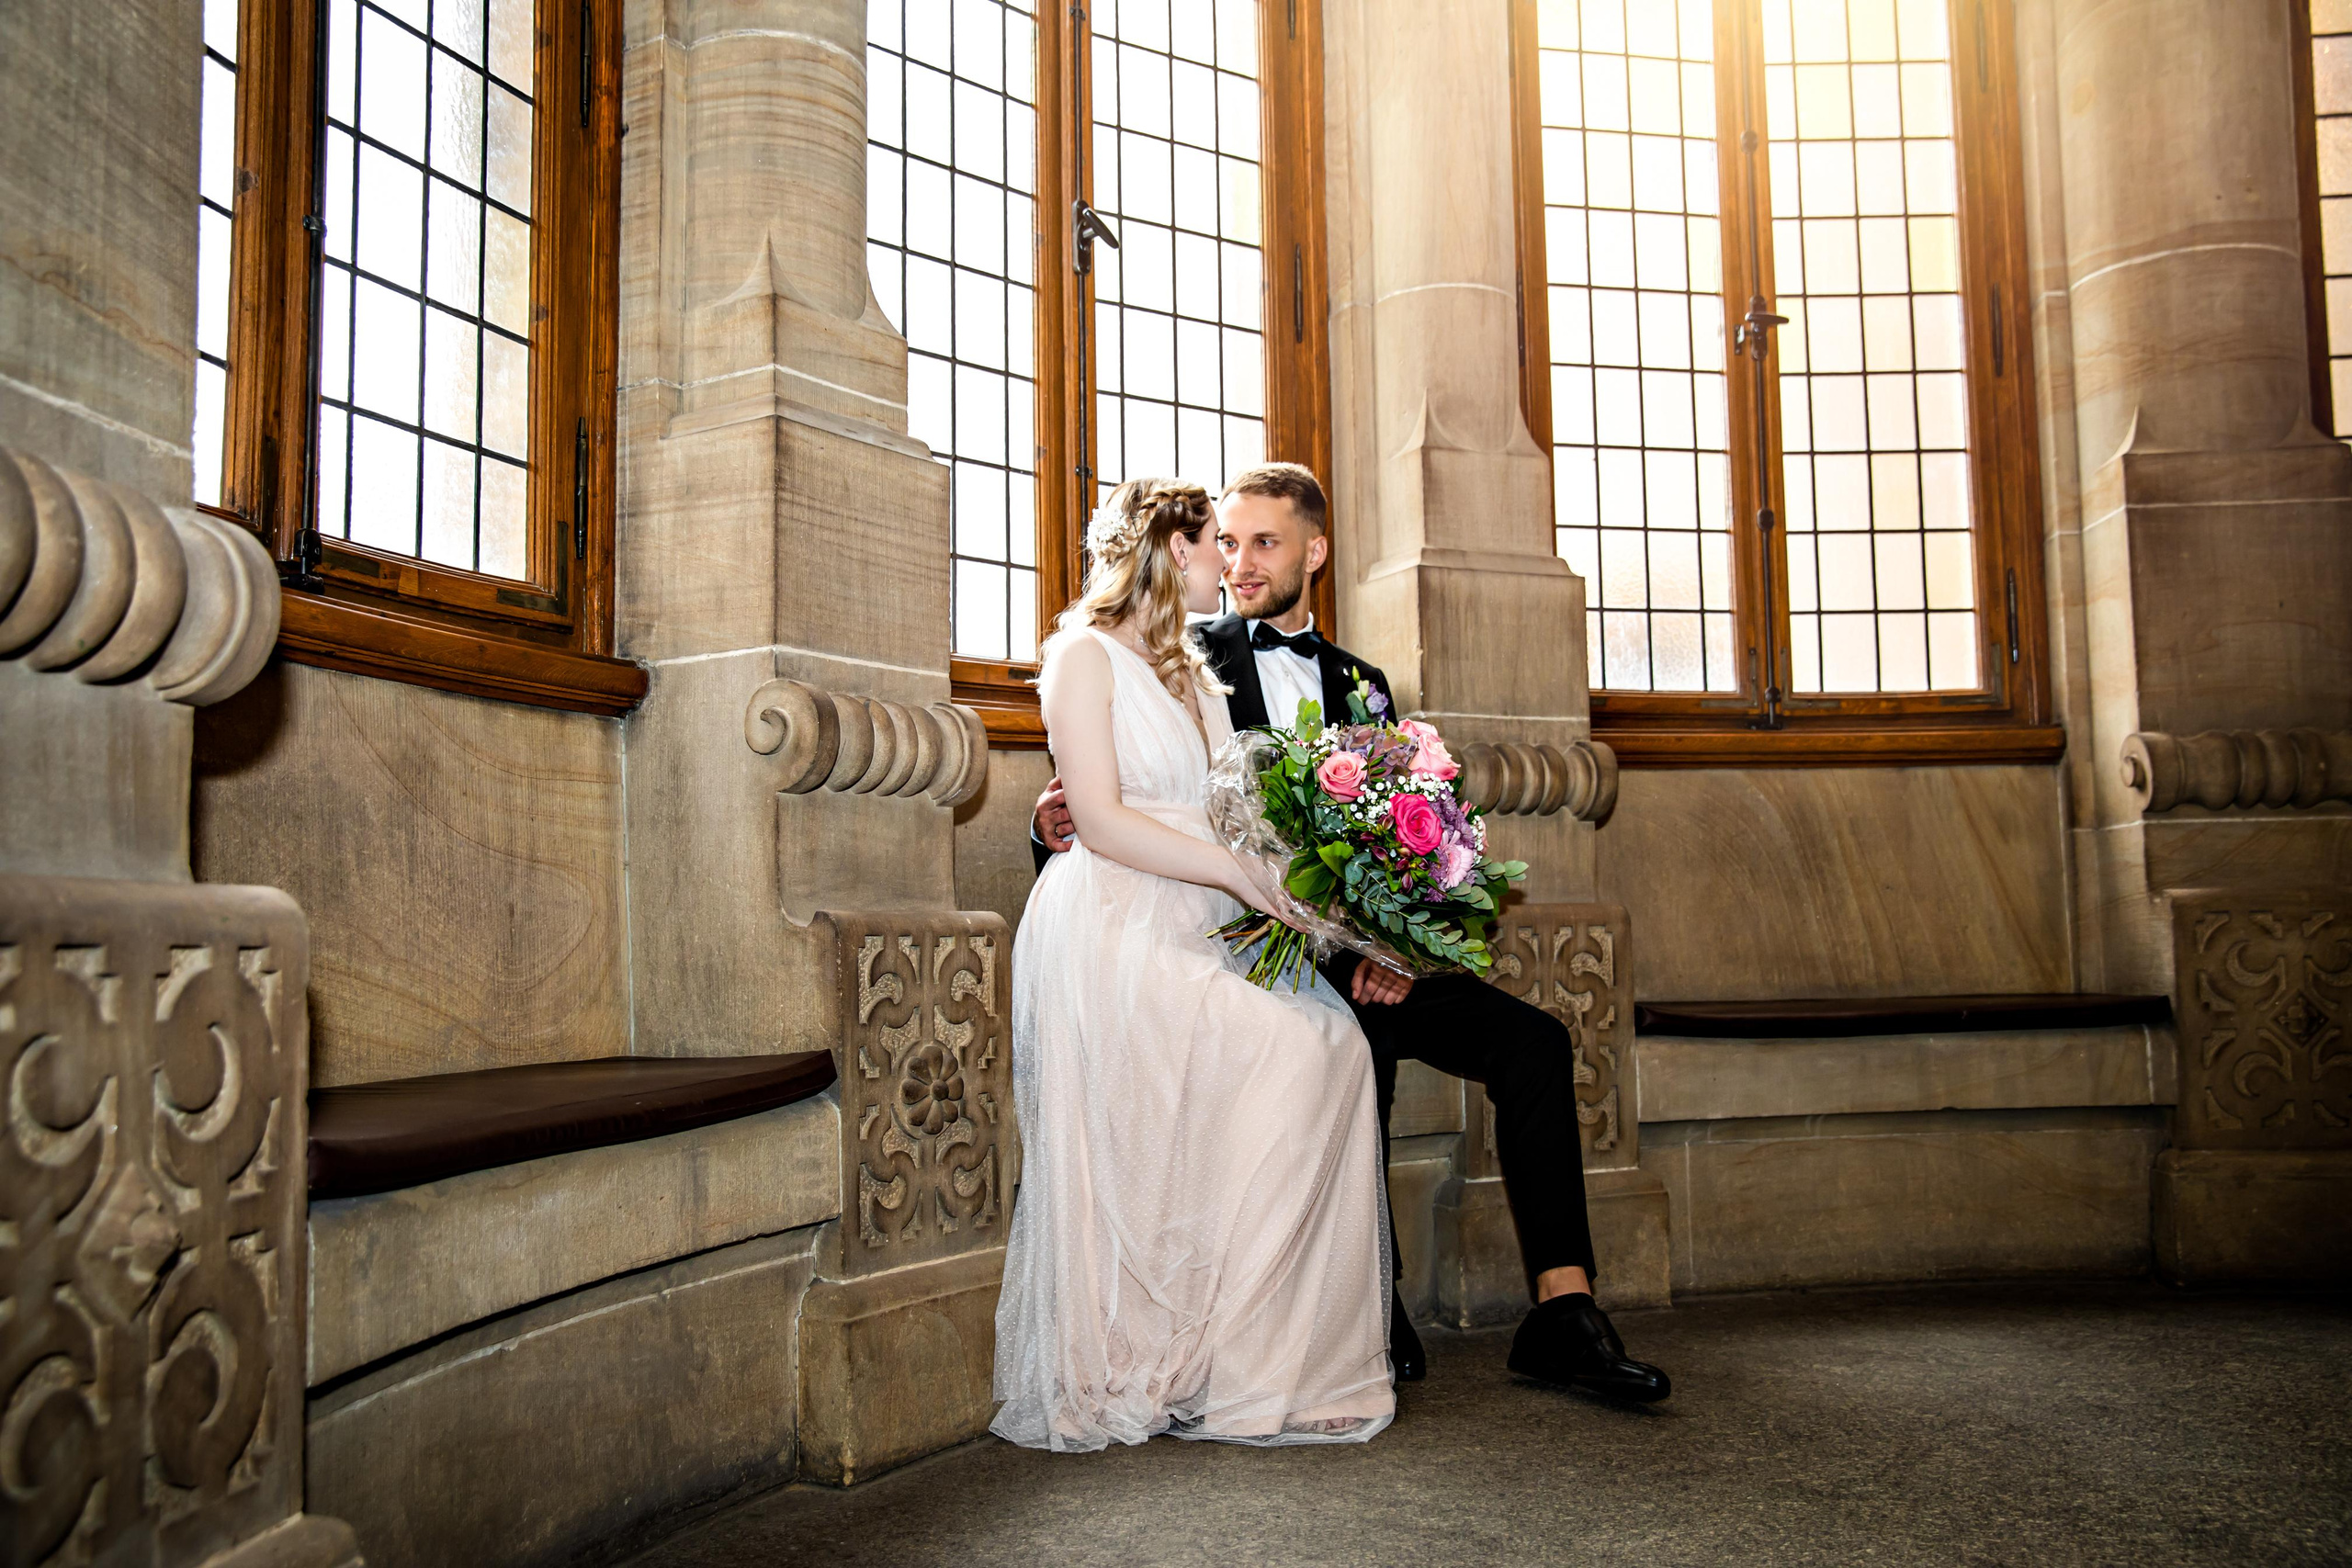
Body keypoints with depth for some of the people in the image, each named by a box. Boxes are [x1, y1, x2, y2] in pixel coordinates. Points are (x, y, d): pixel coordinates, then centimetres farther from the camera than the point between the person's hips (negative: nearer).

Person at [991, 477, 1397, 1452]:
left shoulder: (1193, 674, 26)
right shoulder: (1085, 656, 2)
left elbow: (1220, 819, 16)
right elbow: (1103, 823, -10)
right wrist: (1251, 875, -16)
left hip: (1195, 930, 7)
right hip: (1108, 931, -7)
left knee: (1331, 1038, -19)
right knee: (1300, 1050, -24)